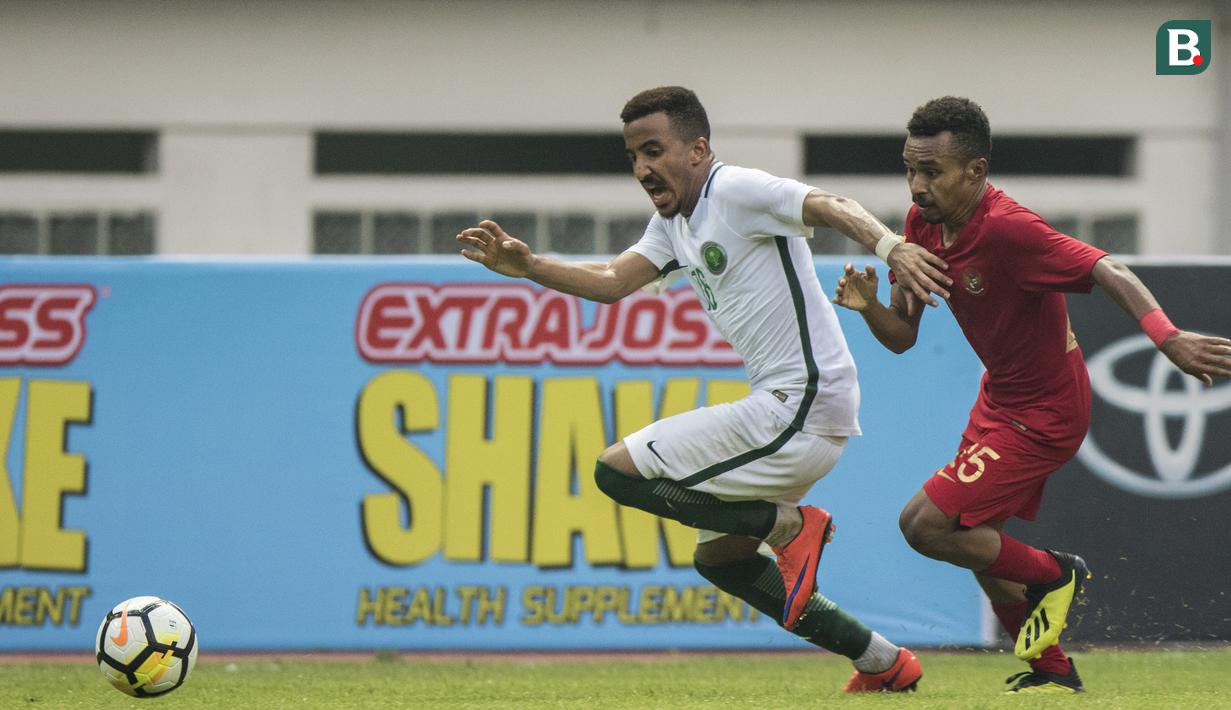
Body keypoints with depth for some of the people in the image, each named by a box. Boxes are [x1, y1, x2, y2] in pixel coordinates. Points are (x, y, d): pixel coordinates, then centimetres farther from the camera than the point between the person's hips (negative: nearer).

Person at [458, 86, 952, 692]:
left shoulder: (736, 191, -11)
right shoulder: (675, 221, 17)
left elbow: (831, 207, -24)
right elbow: (613, 282, 10)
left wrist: (891, 246, -43)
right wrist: (526, 267, -4)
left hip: (800, 404, -11)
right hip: (784, 407, 11)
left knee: (618, 471, -11)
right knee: (717, 557, 22)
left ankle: (789, 525, -6)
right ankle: (883, 661, 21)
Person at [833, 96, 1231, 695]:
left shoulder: (1007, 229, -30)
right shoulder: (922, 223, -6)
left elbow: (1112, 273, -36)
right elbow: (901, 335, 0)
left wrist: (1168, 337, -52)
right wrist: (870, 307, -23)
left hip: (1042, 414, -9)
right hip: (1000, 395, 9)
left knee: (925, 525, -12)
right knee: (978, 545, 18)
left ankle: (1052, 574, 10)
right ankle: (1053, 672, 33)